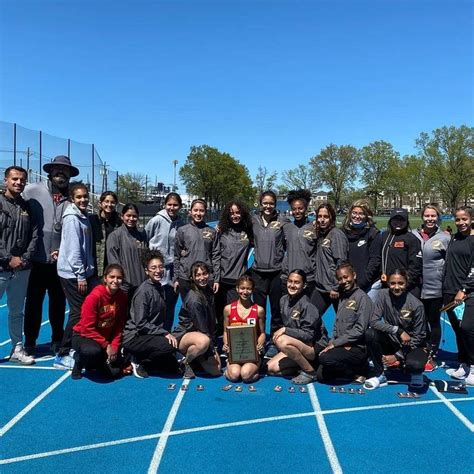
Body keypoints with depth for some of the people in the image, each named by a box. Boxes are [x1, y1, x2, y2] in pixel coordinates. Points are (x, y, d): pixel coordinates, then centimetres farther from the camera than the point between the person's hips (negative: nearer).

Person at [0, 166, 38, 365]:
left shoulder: (27, 208, 11)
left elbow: (34, 236, 7)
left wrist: (25, 258, -5)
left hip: (22, 270, 4)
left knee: (16, 311, 14)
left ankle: (17, 349, 22)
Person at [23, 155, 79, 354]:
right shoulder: (32, 190, -3)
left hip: (60, 261, 1)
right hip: (36, 259, -1)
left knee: (58, 302, 11)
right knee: (33, 301, 10)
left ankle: (57, 340, 27)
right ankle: (30, 341, 25)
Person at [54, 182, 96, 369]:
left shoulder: (84, 217, 14)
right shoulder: (72, 218, -13)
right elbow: (73, 249, -19)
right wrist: (80, 275, -19)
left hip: (83, 272, 9)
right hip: (73, 274, -9)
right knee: (78, 313, -5)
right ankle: (62, 356, 5)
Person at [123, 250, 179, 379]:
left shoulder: (160, 288, 9)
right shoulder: (143, 291, -18)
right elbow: (141, 324, -21)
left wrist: (166, 333, 2)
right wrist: (164, 333, -21)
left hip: (153, 334, 9)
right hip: (134, 337, -9)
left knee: (173, 366, 7)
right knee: (170, 346, -30)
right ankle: (138, 360, -7)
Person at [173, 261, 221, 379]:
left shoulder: (208, 292, 3)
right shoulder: (194, 299, -23)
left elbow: (212, 322, 6)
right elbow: (202, 327, -20)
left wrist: (213, 348, 0)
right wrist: (211, 350, -12)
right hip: (182, 336, -8)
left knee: (216, 371, -2)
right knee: (203, 341, -41)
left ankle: (194, 357, 23)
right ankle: (185, 363, -12)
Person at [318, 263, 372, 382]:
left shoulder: (362, 297, -10)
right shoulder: (343, 298, 15)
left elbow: (359, 330, -17)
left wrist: (335, 343, -15)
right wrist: (332, 342, -3)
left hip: (357, 348, -7)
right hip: (342, 346, 7)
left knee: (325, 358, -28)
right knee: (323, 375, -4)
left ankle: (358, 372, -4)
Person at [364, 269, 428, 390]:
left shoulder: (416, 305, -18)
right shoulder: (384, 295, -12)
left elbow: (419, 337, -11)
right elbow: (374, 321, -16)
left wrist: (398, 356, -14)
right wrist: (398, 331, -27)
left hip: (412, 345, -3)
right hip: (392, 342, 3)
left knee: (414, 364, -35)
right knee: (370, 334, -26)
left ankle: (416, 373, 6)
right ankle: (379, 375, -7)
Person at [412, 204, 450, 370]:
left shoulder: (444, 238, -2)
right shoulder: (413, 235, 1)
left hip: (435, 288, -2)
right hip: (416, 287, 2)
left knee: (434, 322, 9)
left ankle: (432, 357, 21)